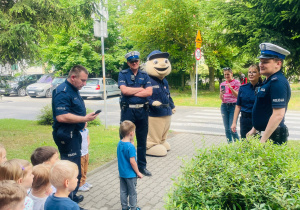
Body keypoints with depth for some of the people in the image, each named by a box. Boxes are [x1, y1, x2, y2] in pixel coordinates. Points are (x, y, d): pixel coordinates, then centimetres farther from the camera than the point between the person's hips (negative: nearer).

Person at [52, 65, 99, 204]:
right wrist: (85, 118, -25)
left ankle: (72, 196, 33)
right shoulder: (62, 92, -18)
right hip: (66, 135, -10)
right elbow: (61, 116, -29)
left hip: (74, 134, 10)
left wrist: (84, 120, 11)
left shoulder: (74, 90, 14)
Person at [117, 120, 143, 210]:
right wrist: (138, 173, -11)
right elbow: (132, 161, -24)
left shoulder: (119, 143, -3)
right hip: (130, 174, -7)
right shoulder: (130, 146, -26)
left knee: (123, 191, 18)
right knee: (132, 193, 12)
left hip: (122, 173, 7)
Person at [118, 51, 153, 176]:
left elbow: (149, 92, -5)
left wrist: (132, 93, -10)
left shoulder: (144, 75, 9)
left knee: (142, 140, 11)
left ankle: (142, 166, 25)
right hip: (127, 110, -3)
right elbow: (124, 90, -14)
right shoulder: (123, 74, 2)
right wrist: (140, 89, -5)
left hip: (142, 110, 3)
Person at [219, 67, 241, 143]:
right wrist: (221, 93, -11)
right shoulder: (222, 84, 12)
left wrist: (230, 88, -19)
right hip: (224, 106, 4)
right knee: (227, 128, 6)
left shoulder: (236, 82, 0)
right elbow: (221, 98, 11)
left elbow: (238, 95, -7)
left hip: (233, 106, -4)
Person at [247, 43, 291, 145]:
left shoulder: (278, 82, -19)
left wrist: (263, 140, -24)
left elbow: (278, 114, -25)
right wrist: (254, 129, 22)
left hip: (273, 136, -9)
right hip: (264, 132, 9)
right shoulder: (268, 81, 13)